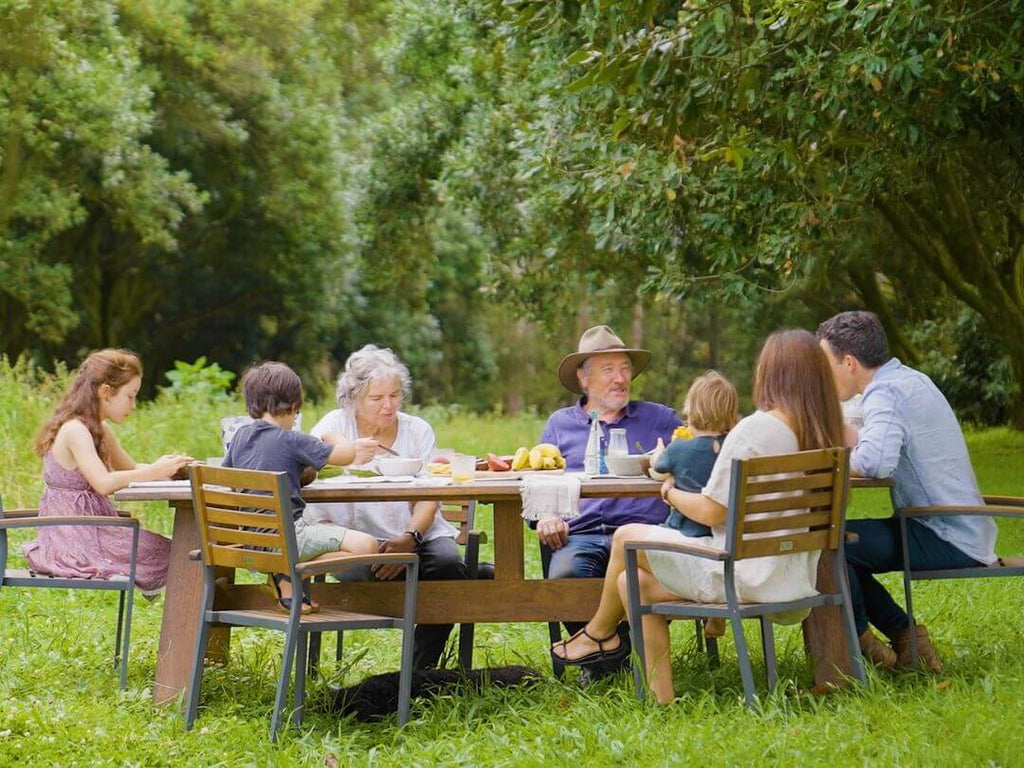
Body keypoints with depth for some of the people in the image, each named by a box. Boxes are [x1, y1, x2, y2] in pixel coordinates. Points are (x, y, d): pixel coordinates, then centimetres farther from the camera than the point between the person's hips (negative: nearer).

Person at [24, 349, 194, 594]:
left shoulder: (99, 430, 14)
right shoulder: (74, 430, -18)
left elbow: (131, 468, 20)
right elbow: (103, 483, -29)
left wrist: (160, 467, -1)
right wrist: (154, 472, -27)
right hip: (72, 539, -10)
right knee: (164, 554, -12)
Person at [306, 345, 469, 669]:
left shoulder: (417, 430, 6)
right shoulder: (335, 425, 2)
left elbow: (428, 499, -2)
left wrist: (410, 538, -21)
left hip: (416, 533, 2)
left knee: (448, 563, -27)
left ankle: (422, 670, -12)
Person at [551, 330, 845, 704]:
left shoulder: (754, 429, -20)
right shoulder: (824, 432, 3)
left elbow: (712, 512, -16)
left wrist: (669, 493, 4)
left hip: (747, 576, -8)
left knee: (627, 538, 10)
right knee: (636, 582, 16)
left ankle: (599, 632, 34)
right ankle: (662, 699, 18)